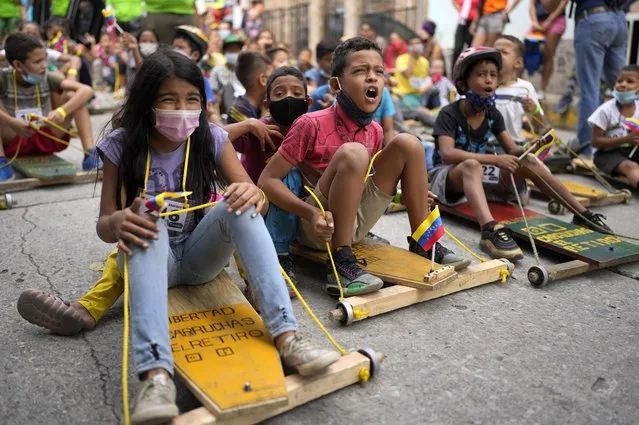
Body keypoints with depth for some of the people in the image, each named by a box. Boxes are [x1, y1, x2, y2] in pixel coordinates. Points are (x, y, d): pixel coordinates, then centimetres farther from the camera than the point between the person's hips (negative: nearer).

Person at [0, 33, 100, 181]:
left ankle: (90, 155, -26)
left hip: (47, 139, 1)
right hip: (14, 140, -1)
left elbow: (87, 90, -23)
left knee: (72, 95, -17)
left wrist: (61, 111, -38)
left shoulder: (48, 79, -9)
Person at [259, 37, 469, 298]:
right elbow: (267, 181, -16)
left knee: (407, 144, -5)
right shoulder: (311, 125, -16)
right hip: (317, 227, -6)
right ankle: (341, 263, -28)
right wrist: (312, 213, -30)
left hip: (354, 223, 6)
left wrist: (413, 192, 5)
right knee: (352, 153, -31)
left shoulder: (375, 131, 3)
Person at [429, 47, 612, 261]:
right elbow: (447, 154, -31)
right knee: (472, 165, -39)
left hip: (480, 179, 6)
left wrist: (529, 150, -22)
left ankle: (581, 213, -8)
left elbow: (513, 151, 2)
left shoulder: (493, 115, 5)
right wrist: (494, 160, -38)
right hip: (447, 178, -6)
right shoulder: (449, 114, -14)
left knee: (528, 161, -11)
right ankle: (490, 230, -62)